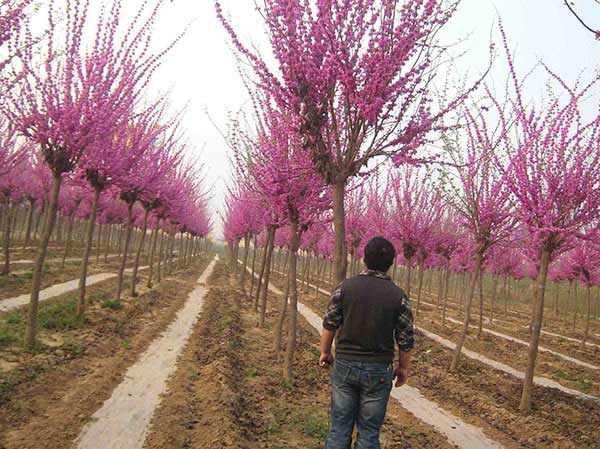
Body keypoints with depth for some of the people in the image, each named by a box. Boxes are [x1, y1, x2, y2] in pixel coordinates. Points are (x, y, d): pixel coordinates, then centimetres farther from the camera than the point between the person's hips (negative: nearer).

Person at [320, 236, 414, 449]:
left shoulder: (345, 287, -7)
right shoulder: (399, 296, -9)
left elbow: (329, 324, -1)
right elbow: (406, 339, -4)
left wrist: (325, 352, 14)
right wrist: (403, 368, 11)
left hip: (344, 365, 1)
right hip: (378, 371, -1)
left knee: (340, 426, 12)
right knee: (369, 430, 11)